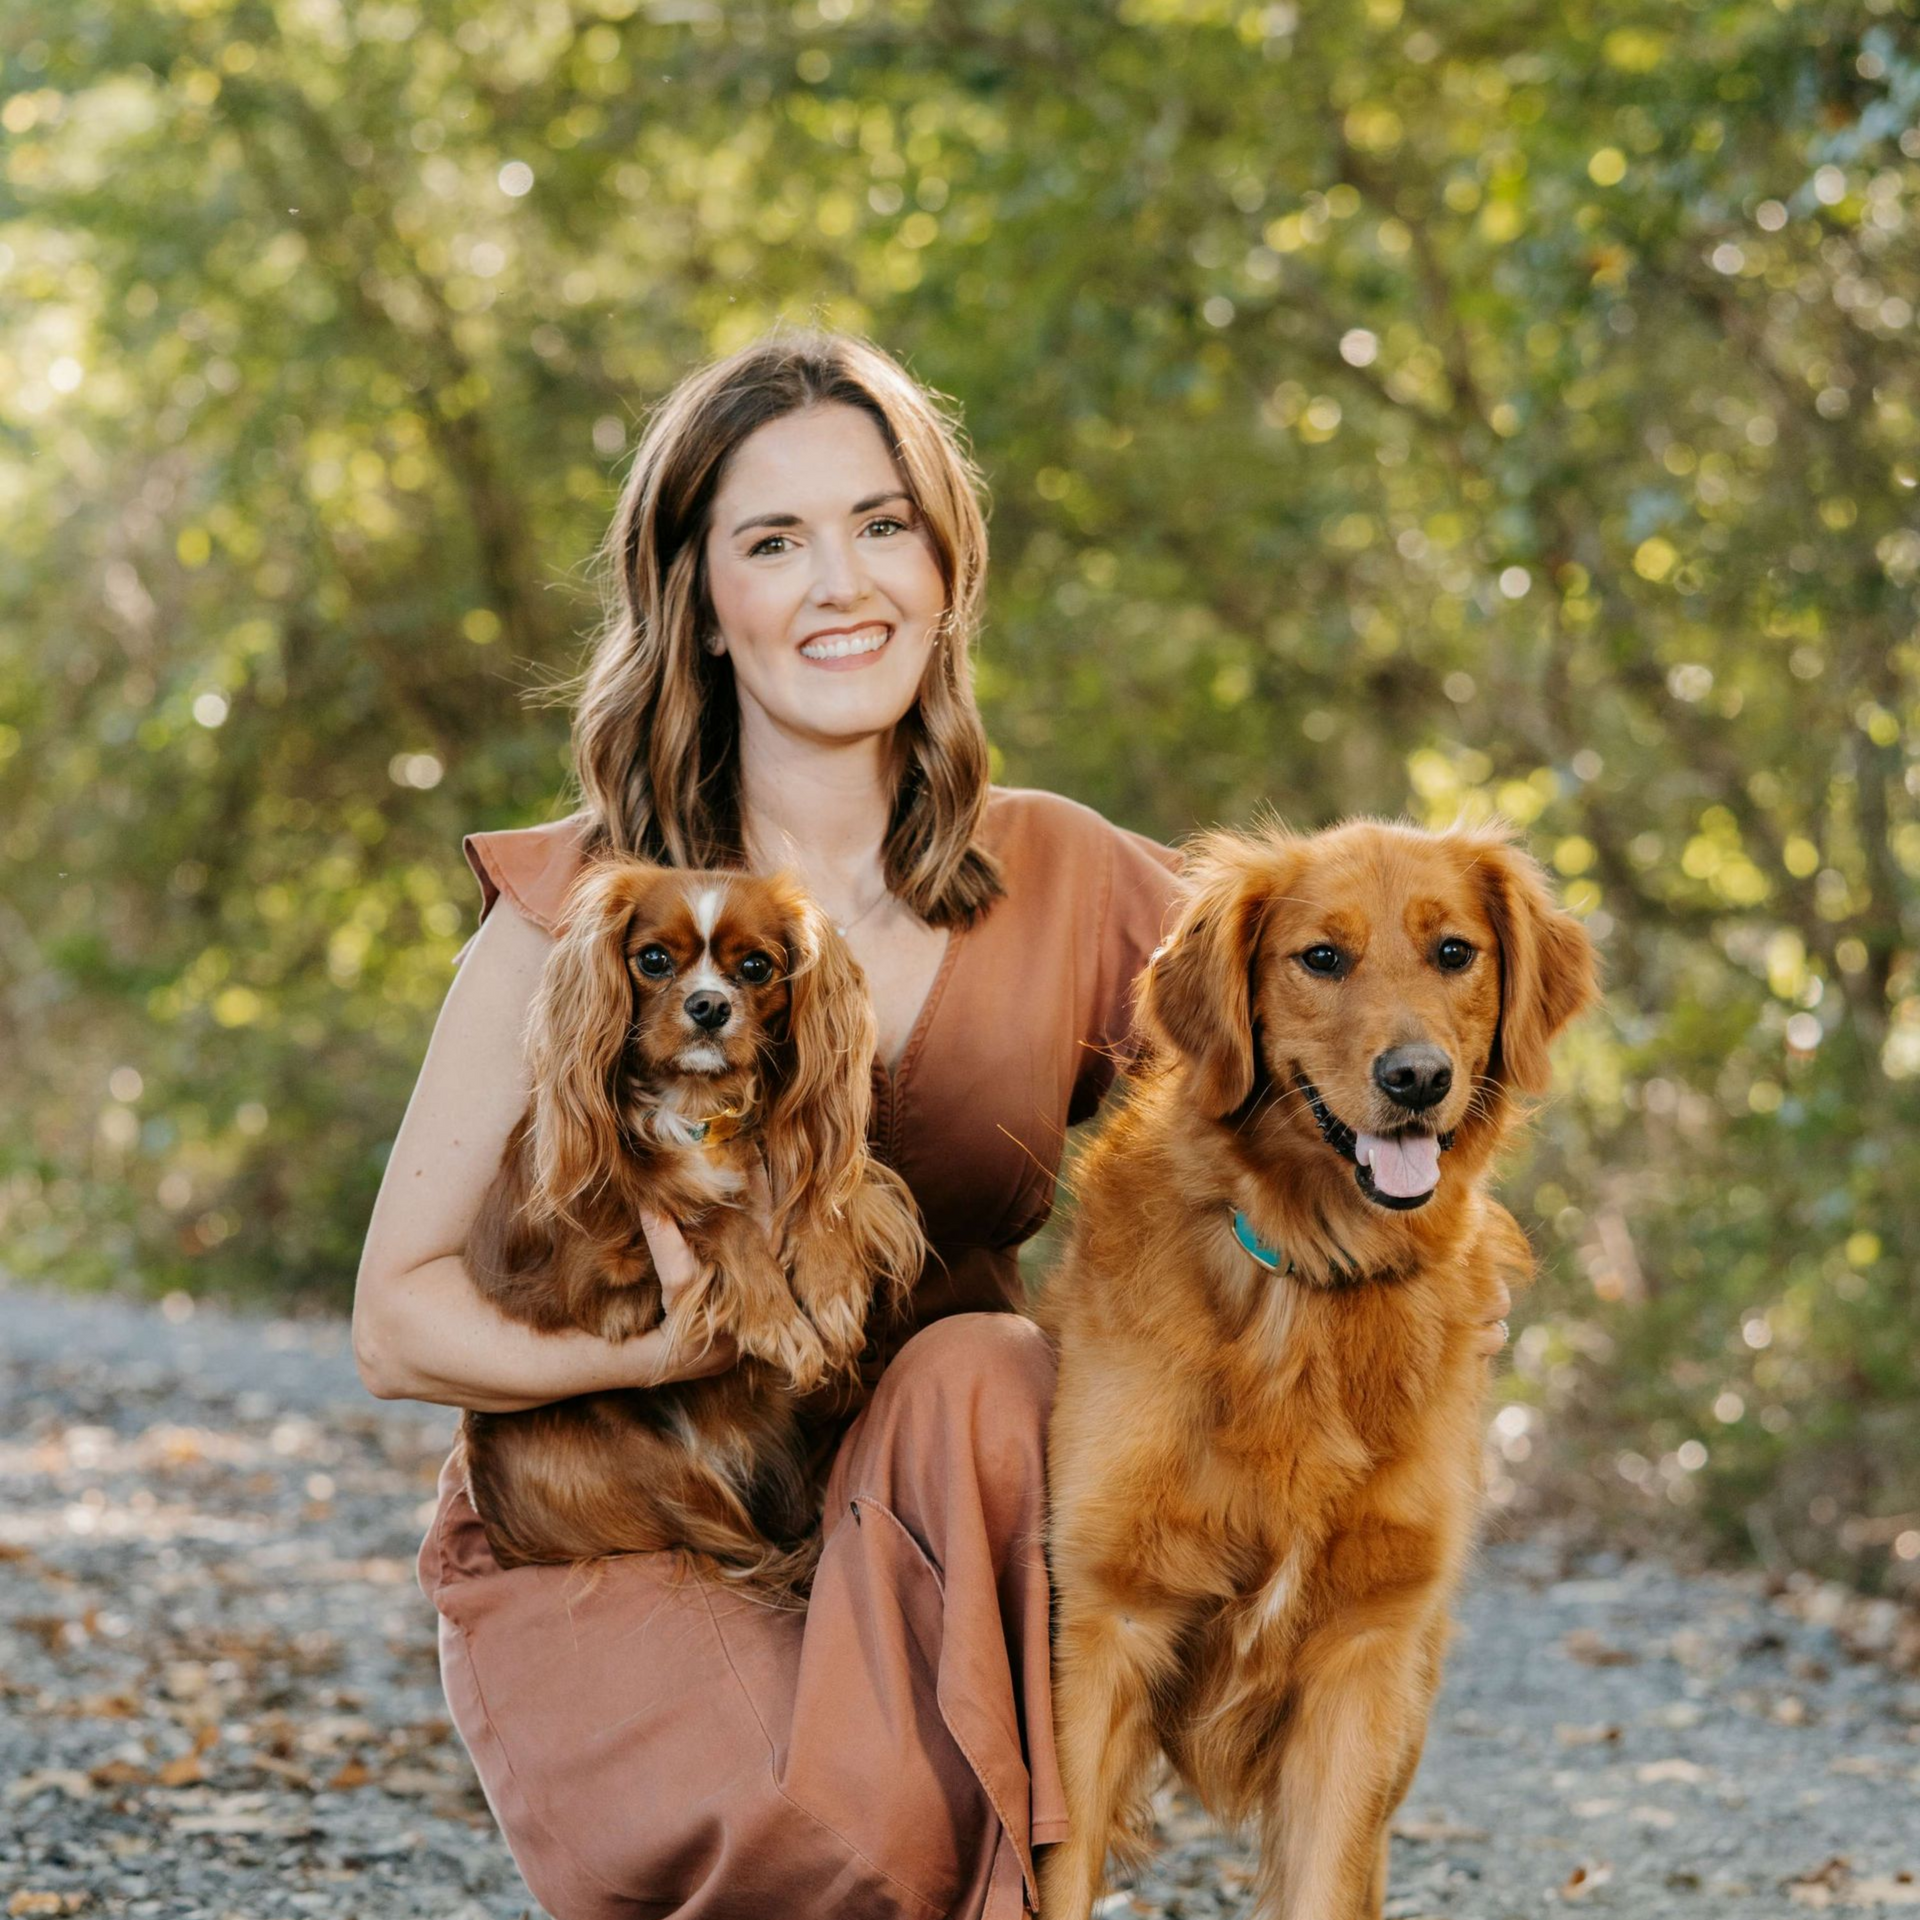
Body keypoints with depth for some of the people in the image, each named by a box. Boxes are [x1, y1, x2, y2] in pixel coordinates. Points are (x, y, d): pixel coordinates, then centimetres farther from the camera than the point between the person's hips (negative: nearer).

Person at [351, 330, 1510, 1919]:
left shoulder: (1064, 884, 1)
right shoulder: (584, 903, -6)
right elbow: (402, 1321, -7)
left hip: (925, 1563, 3)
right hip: (605, 1563, -2)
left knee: (981, 1375, -31)